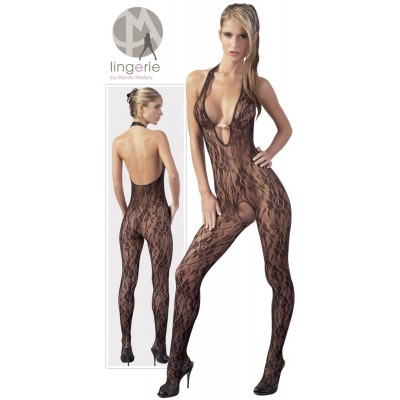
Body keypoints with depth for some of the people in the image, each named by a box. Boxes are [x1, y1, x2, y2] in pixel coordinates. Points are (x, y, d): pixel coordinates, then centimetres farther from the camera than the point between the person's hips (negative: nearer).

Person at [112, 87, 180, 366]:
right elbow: (172, 173, -22)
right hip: (156, 215, -4)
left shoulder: (118, 142, 1)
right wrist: (176, 204, -6)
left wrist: (126, 213, 15)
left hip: (132, 215, 4)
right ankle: (160, 348, 15)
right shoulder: (158, 136, -12)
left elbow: (117, 184, 2)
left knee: (128, 281, 12)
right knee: (160, 284, 7)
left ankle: (126, 347, 17)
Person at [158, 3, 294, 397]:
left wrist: (270, 154, -2)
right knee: (187, 273, -2)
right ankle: (177, 363, 16)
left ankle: (275, 361, 27)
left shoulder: (258, 85, 1)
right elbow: (195, 141, 7)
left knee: (277, 276, 7)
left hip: (263, 188, -1)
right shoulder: (197, 80, 4)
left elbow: (286, 128, 17)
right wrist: (205, 194, 1)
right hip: (226, 200, 2)